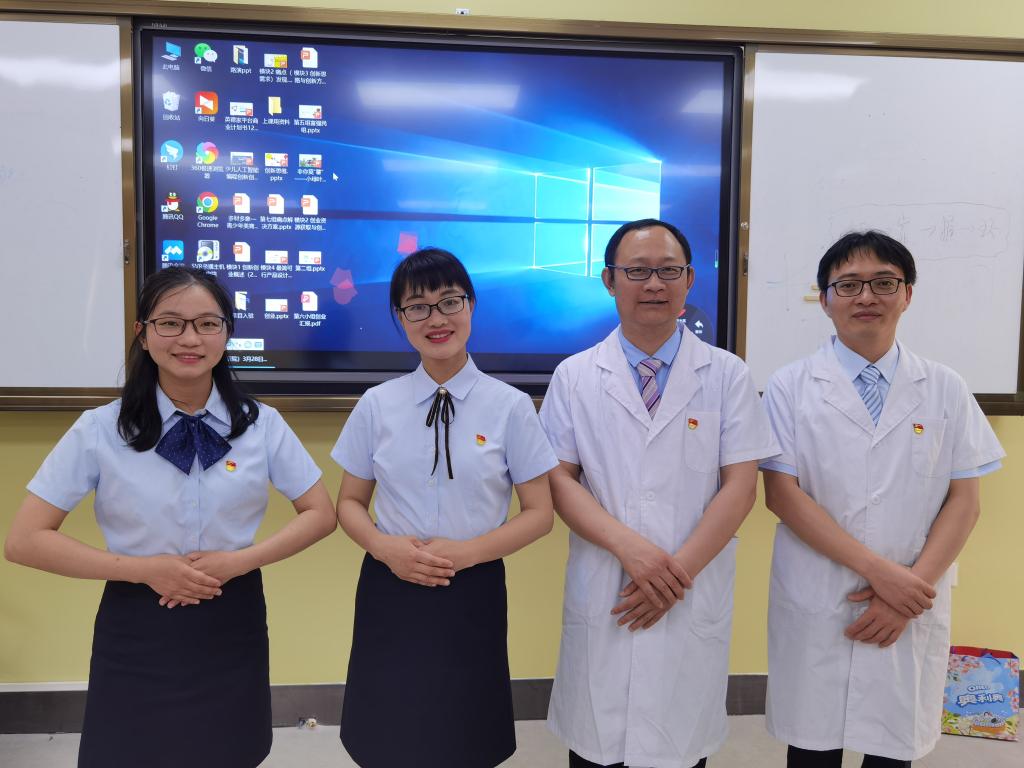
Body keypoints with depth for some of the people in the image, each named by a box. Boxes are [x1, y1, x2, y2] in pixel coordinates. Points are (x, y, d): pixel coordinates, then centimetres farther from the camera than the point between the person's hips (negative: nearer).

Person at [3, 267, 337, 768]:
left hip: (231, 625, 1)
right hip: (137, 630, -1)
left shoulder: (262, 424, -7)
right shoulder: (101, 430, -10)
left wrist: (239, 560, -15)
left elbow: (320, 515, -1)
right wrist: (143, 568, -17)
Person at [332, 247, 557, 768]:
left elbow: (539, 514, -2)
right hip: (389, 592, 2)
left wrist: (467, 552, -16)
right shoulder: (377, 404, 0)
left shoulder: (510, 407, -5)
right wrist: (382, 546, -13)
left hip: (473, 595, -1)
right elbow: (350, 502, 7)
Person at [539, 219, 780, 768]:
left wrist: (678, 571, -12)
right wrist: (630, 548, -15)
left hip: (695, 601, 0)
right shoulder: (575, 376, 3)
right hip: (599, 600, 1)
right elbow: (558, 479, -2)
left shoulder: (727, 375, 2)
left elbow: (740, 486, -3)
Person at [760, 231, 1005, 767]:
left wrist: (912, 584, -11)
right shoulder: (790, 387, -3)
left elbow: (964, 502, 2)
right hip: (814, 609, -1)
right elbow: (781, 493, -8)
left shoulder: (945, 390, 3)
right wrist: (878, 569, -14)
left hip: (912, 612, 2)